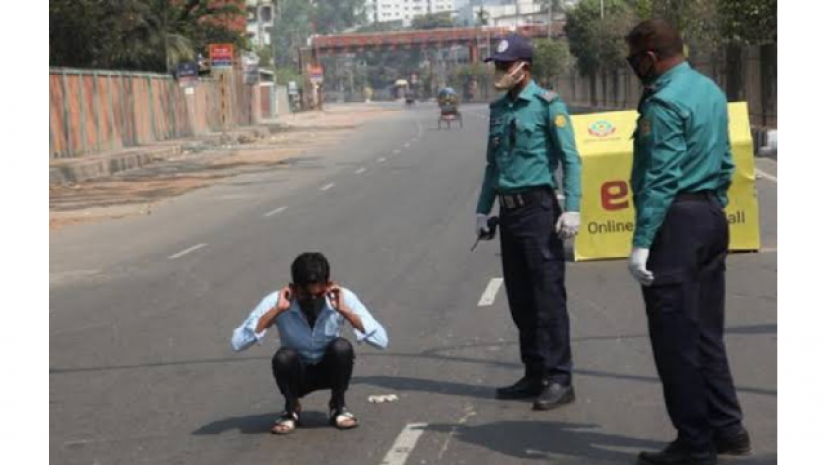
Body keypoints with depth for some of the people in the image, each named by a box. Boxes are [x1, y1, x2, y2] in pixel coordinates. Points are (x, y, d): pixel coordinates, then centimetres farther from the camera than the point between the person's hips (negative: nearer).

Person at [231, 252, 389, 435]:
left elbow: (381, 341, -29)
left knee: (342, 347, -31)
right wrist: (276, 310, -36)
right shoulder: (276, 300, -23)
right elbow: (238, 343, -32)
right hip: (297, 375, -1)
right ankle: (291, 410, -3)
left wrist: (345, 311, -36)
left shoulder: (343, 297, -22)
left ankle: (338, 407, -5)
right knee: (284, 356, -33)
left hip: (331, 370, 1)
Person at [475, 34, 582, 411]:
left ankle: (559, 379, -3)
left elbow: (570, 159, -11)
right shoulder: (498, 108, 14)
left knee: (548, 296, -6)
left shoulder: (547, 104, -7)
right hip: (509, 211, 8)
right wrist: (483, 209, 18)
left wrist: (572, 208, -19)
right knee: (520, 298, 11)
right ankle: (535, 375, 19)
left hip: (538, 208, -8)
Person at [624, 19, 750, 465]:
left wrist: (641, 242, -21)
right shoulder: (711, 90, 13)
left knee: (675, 338, -1)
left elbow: (661, 178, -21)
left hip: (676, 222, -9)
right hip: (712, 215, 9)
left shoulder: (664, 102, -15)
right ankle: (727, 428, 20)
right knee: (706, 332, 15)